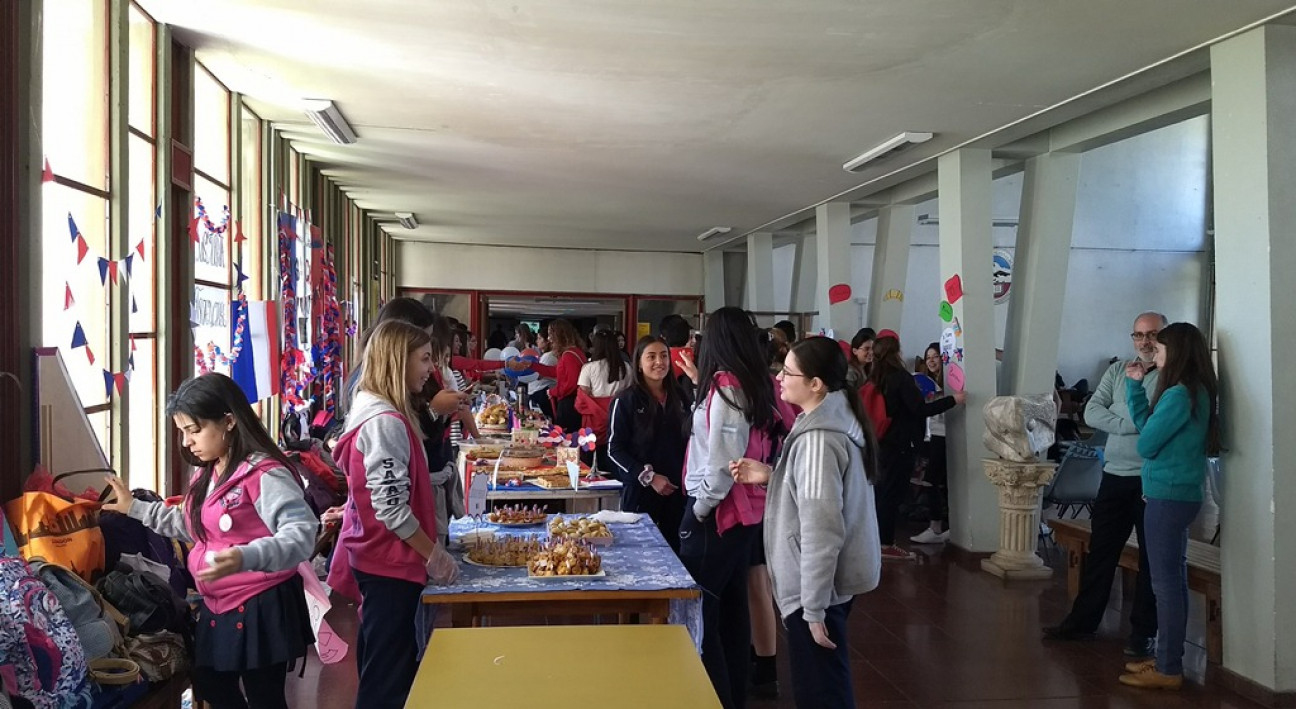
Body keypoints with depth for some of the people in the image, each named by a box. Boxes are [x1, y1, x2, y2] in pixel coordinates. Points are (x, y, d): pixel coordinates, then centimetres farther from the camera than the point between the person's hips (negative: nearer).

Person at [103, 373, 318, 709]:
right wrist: (135, 508, 20)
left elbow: (302, 535, -33)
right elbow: (193, 527, 25)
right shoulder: (206, 474, 9)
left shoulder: (264, 473, -23)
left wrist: (246, 558, -48)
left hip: (261, 606, -10)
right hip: (217, 605, 10)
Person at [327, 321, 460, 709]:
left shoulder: (375, 411, 8)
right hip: (390, 561, -10)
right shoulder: (386, 421, -22)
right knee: (390, 674, 2)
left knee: (383, 665, 20)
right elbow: (391, 508, -24)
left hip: (379, 556, 10)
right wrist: (434, 554, -15)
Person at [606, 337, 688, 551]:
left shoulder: (679, 397, 10)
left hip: (676, 489, 4)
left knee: (674, 550, 6)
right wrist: (648, 477, -14)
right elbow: (614, 450, -8)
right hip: (640, 491, -4)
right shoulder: (626, 400, -5)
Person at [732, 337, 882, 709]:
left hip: (817, 586, -10)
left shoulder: (818, 438, -24)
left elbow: (821, 530, -26)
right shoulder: (836, 420, 6)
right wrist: (771, 476, 6)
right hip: (833, 579, 10)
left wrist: (814, 607, -22)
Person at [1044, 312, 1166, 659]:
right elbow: (1091, 412, -3)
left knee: (1151, 558, 6)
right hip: (1115, 476, 5)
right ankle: (1083, 620, 24)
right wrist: (1135, 424, -13)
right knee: (1100, 552, 13)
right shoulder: (1117, 370, 10)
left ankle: (1144, 632, 17)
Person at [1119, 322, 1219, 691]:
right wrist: (1135, 385, 11)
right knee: (1173, 579, 15)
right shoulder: (1194, 391, 12)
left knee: (1166, 582, -4)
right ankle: (1167, 659, 24)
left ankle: (1169, 670, 3)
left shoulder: (1179, 394, -19)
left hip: (1168, 495, -10)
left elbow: (1146, 443, -16)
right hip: (1178, 494, 10)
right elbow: (1147, 425, 15)